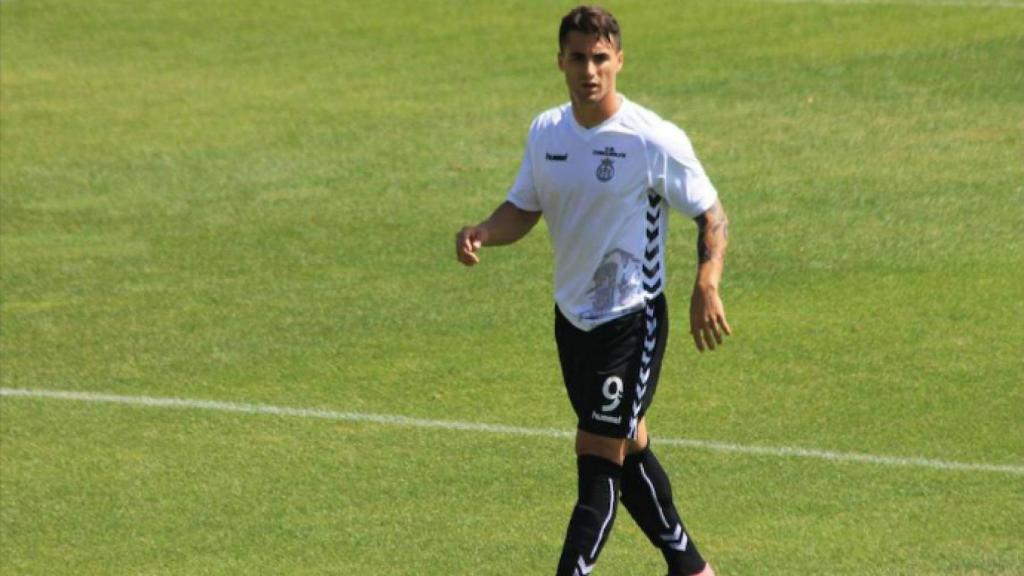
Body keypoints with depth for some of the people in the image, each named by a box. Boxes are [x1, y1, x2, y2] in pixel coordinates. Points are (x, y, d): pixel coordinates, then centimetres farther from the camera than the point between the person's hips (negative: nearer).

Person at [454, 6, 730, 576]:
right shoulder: (547, 132, 2)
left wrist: (707, 287, -22)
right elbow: (524, 209, 11)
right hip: (573, 315, 7)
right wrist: (483, 233, -10)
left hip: (632, 319, -7)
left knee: (598, 456, -10)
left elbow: (712, 215, -8)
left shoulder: (654, 140, -15)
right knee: (628, 450, 17)